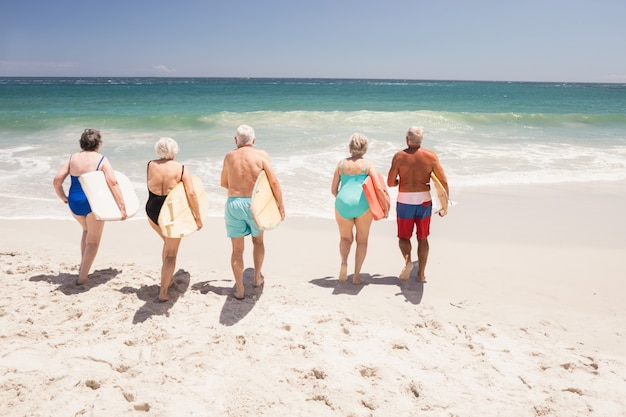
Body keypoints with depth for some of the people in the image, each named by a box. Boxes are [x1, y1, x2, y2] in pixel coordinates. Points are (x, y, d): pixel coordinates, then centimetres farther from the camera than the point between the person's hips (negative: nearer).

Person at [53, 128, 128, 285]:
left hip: (74, 202, 5)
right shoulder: (101, 160, -9)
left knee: (87, 230, 31)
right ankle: (83, 277, 9)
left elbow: (57, 180, -2)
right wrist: (122, 206, -17)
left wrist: (63, 197, 14)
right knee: (93, 241, 10)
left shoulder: (72, 158, 3)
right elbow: (113, 183, -18)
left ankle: (83, 265, 30)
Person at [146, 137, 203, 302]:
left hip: (152, 211, 4)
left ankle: (167, 280, 37)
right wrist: (198, 217, -12)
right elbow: (191, 193, -18)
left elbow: (151, 186, 12)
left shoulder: (150, 165, -1)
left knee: (168, 243, 30)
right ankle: (163, 293, 7)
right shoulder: (181, 169, -11)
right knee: (171, 254, 8)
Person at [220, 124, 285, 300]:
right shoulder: (261, 155, -4)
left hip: (233, 203, 1)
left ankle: (239, 289, 15)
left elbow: (223, 183, 15)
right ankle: (257, 277, 37)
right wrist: (281, 205, 0)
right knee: (258, 240, 25)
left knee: (237, 249, 10)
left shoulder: (229, 156, 4)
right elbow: (274, 182, -9)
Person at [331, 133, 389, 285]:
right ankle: (356, 275, 10)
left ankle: (344, 263, -5)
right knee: (362, 240, 16)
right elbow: (379, 188, -6)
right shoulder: (368, 164, 2)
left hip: (343, 204, 2)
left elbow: (333, 189, 11)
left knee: (345, 238, 22)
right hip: (363, 205, -1)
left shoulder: (342, 163, 8)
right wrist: (385, 207, 6)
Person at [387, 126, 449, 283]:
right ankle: (421, 273, 16)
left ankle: (407, 260, -12)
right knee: (422, 238, 17)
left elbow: (390, 182, -4)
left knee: (404, 237, 15)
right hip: (424, 201, 1)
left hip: (405, 201, -1)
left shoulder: (399, 156, -4)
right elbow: (443, 181, -4)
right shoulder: (430, 156, -2)